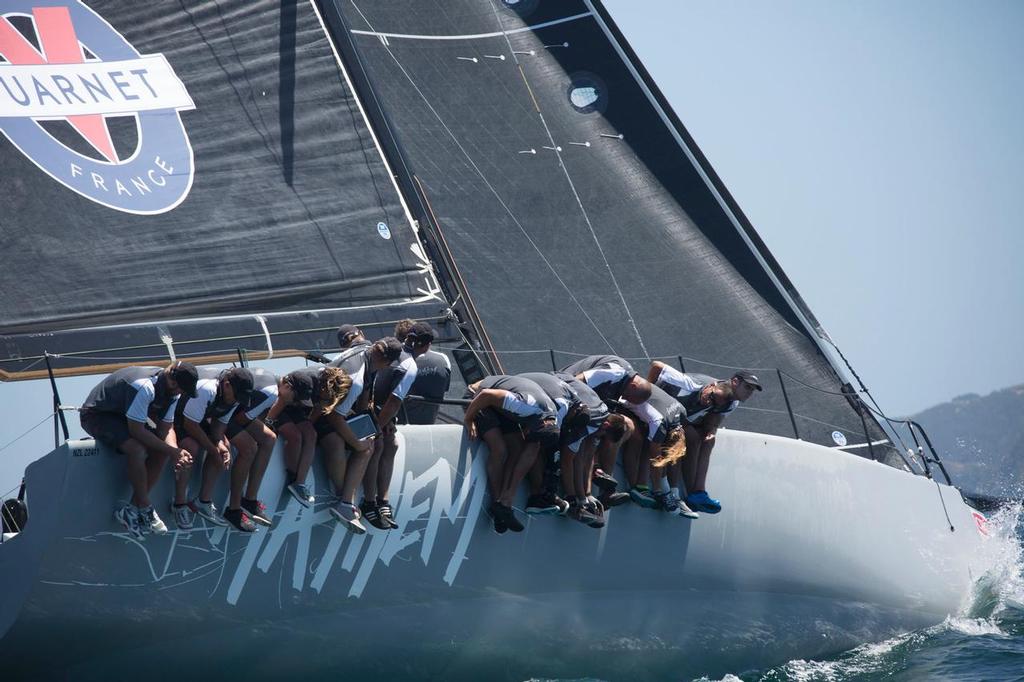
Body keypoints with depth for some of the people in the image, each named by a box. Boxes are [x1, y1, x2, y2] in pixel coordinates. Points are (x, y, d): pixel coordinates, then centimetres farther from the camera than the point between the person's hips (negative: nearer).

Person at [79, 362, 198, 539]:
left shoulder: (171, 389, -7)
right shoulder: (144, 387, -35)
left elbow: (166, 428, -3)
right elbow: (136, 431, -33)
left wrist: (176, 453, -23)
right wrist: (172, 451, -28)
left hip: (122, 415, 9)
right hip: (96, 414, -9)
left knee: (161, 451, -9)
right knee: (137, 450, -31)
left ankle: (132, 509, -2)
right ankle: (145, 508, -12)